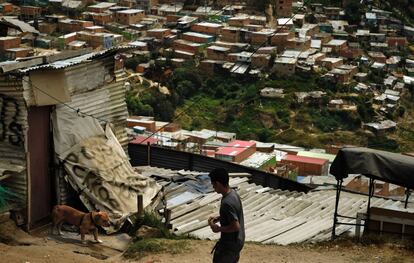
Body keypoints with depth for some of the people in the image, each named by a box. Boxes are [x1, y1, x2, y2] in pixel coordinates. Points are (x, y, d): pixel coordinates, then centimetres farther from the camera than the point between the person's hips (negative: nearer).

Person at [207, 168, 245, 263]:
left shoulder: (227, 202, -29)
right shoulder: (233, 193, 1)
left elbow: (236, 226, -29)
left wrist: (219, 229, -16)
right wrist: (218, 218, 8)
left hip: (230, 243, -9)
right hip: (237, 240, 9)